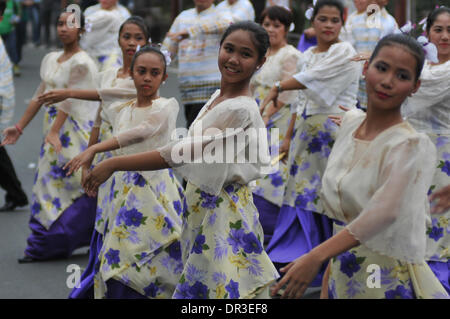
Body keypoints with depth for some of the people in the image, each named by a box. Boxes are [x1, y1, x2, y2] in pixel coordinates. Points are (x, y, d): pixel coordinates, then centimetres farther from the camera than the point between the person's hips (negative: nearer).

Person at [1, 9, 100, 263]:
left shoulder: (81, 63, -11)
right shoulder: (51, 59, 12)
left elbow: (69, 99, -20)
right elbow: (41, 96, 16)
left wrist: (54, 132, -28)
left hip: (75, 128, -8)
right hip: (53, 125, 8)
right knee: (49, 181, 8)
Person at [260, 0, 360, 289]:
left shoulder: (344, 52, -7)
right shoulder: (308, 55, 15)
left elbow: (310, 79, -18)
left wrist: (278, 88, -10)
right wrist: (288, 138, 15)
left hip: (333, 131, -7)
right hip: (306, 132, 7)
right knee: (302, 194, 8)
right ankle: (294, 263, 16)